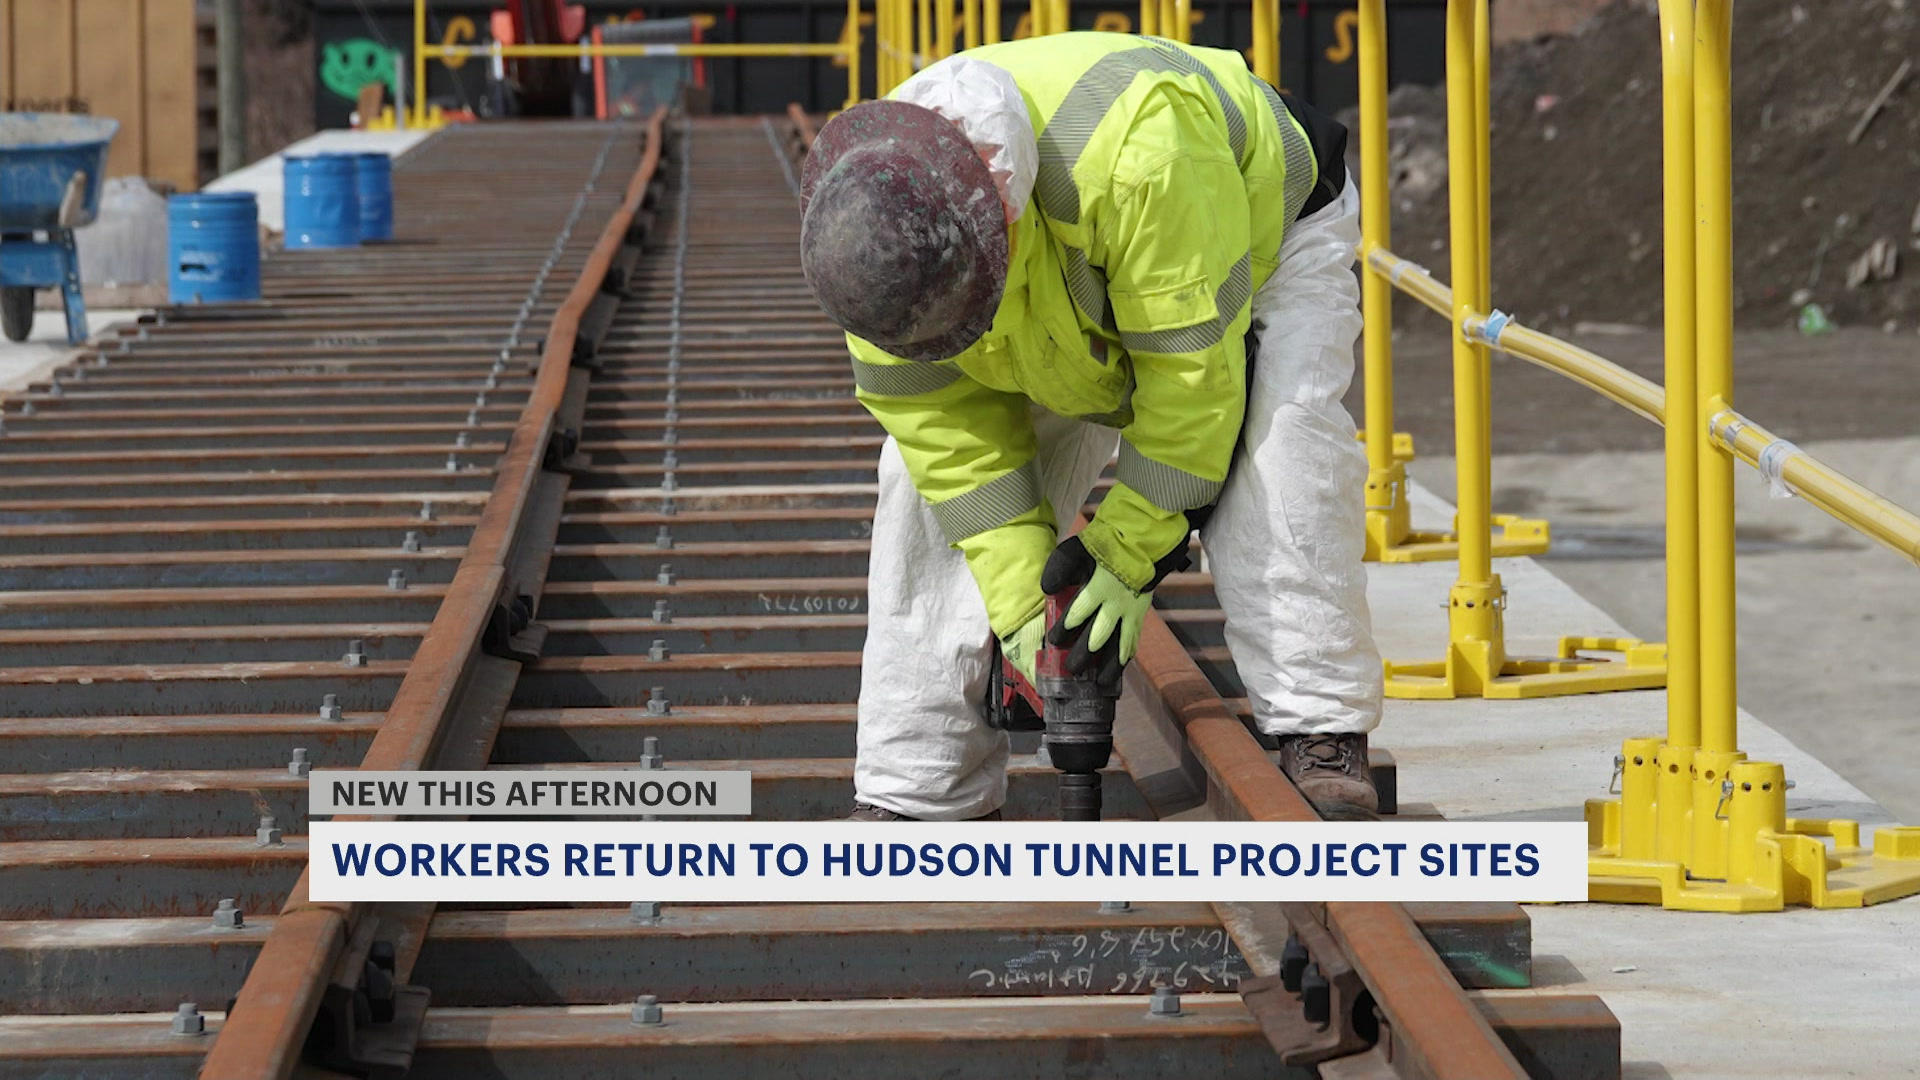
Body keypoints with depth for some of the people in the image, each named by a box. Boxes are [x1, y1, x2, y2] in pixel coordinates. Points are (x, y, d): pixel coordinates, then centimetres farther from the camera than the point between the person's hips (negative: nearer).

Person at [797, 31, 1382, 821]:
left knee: (1275, 457, -31)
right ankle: (916, 791, -2)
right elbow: (941, 414, -19)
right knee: (934, 472, -9)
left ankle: (1321, 736, -20)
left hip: (1260, 231, -4)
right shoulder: (869, 219, -29)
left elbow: (1190, 364, -37)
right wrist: (1018, 587, -24)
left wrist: (1130, 550, -31)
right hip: (1071, 320, 5)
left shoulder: (1137, 142, -47)